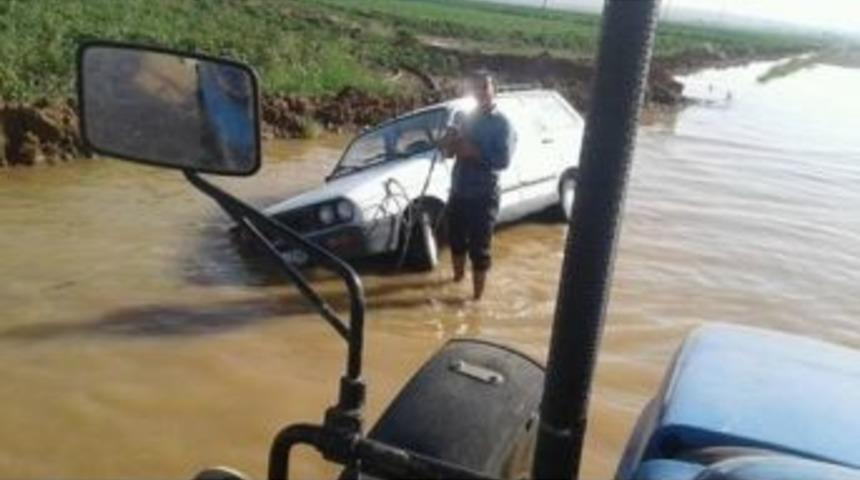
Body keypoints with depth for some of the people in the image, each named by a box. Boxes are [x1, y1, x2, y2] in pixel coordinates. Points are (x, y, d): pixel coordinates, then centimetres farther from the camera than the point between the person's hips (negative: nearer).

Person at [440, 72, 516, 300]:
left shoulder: (502, 123, -9)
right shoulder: (465, 118, 10)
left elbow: (503, 160, -20)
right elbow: (448, 151, 12)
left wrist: (474, 153, -25)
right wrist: (450, 142, -10)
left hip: (483, 195, -6)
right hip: (458, 191, 7)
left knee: (479, 247, -1)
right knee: (456, 238, 21)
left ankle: (477, 296, 9)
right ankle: (458, 276, 45)